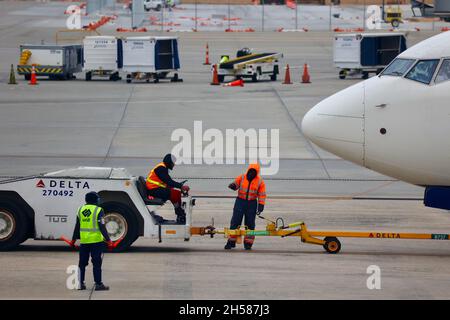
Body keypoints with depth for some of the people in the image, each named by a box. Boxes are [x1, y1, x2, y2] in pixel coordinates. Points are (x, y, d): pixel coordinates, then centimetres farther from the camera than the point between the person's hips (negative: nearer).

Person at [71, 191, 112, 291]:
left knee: (82, 263, 12)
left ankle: (80, 283, 15)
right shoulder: (98, 211, -9)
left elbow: (77, 227, 11)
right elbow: (102, 227, -13)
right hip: (96, 241, -4)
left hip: (84, 241, 4)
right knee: (97, 263, 0)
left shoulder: (81, 210, 6)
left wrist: (73, 240, 19)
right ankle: (98, 284, -1)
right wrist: (108, 240, -10)